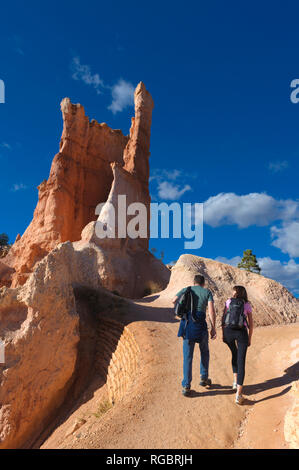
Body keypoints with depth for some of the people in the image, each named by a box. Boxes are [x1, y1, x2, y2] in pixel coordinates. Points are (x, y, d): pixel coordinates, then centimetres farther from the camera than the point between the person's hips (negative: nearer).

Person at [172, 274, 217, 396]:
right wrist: (213, 328, -5)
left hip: (187, 326, 1)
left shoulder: (186, 289, 12)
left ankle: (186, 386, 5)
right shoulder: (207, 292, 7)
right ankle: (204, 378, 30)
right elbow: (211, 309, -7)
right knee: (204, 352, 25)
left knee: (187, 356, 7)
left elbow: (174, 301, 19)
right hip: (200, 326, -1)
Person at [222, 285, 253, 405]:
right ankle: (238, 395, -5)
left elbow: (223, 319, 7)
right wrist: (250, 338, 20)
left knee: (234, 354, 28)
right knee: (241, 362, 1)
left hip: (228, 331, 1)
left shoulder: (228, 301, 11)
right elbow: (251, 324, 11)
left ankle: (235, 381, 26)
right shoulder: (247, 305, 13)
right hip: (242, 332, -1)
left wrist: (223, 334, 12)